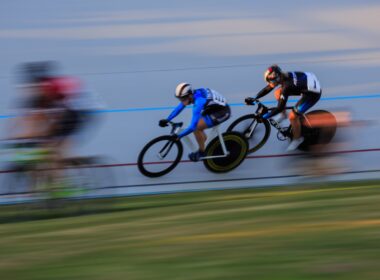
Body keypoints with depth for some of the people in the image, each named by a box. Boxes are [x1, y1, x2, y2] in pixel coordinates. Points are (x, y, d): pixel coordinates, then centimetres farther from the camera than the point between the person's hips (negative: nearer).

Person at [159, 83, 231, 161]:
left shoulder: (198, 102, -32)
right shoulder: (192, 94, -7)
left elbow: (192, 127, -34)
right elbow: (178, 108, 6)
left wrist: (179, 136, -29)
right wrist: (167, 120, -2)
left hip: (221, 113, -9)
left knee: (196, 128, -14)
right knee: (197, 127, 11)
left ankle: (202, 151, 4)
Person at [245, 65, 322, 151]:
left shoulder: (286, 87, -33)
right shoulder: (281, 77, -9)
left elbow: (279, 108, -30)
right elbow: (267, 89, 5)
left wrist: (263, 117, -27)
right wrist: (254, 98, -1)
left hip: (313, 93, -9)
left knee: (293, 116, -10)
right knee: (278, 92, 8)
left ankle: (297, 139, 15)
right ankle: (283, 115, 29)